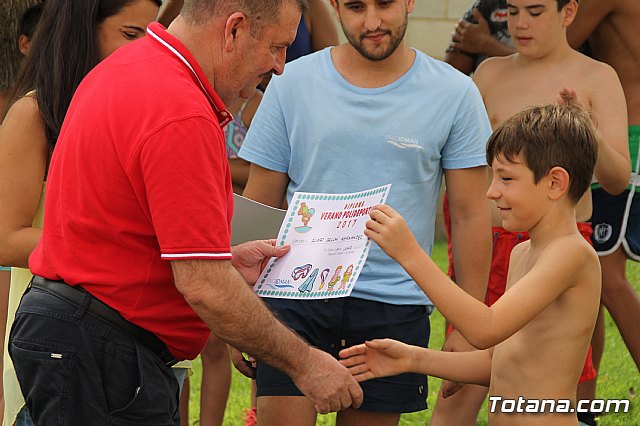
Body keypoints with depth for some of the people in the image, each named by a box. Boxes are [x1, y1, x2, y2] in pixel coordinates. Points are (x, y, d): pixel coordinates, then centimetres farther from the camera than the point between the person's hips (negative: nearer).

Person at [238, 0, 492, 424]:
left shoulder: (454, 94, 2)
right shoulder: (292, 83, 4)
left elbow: (471, 215, 4)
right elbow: (258, 207, 8)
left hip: (395, 305, 0)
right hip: (296, 294, 0)